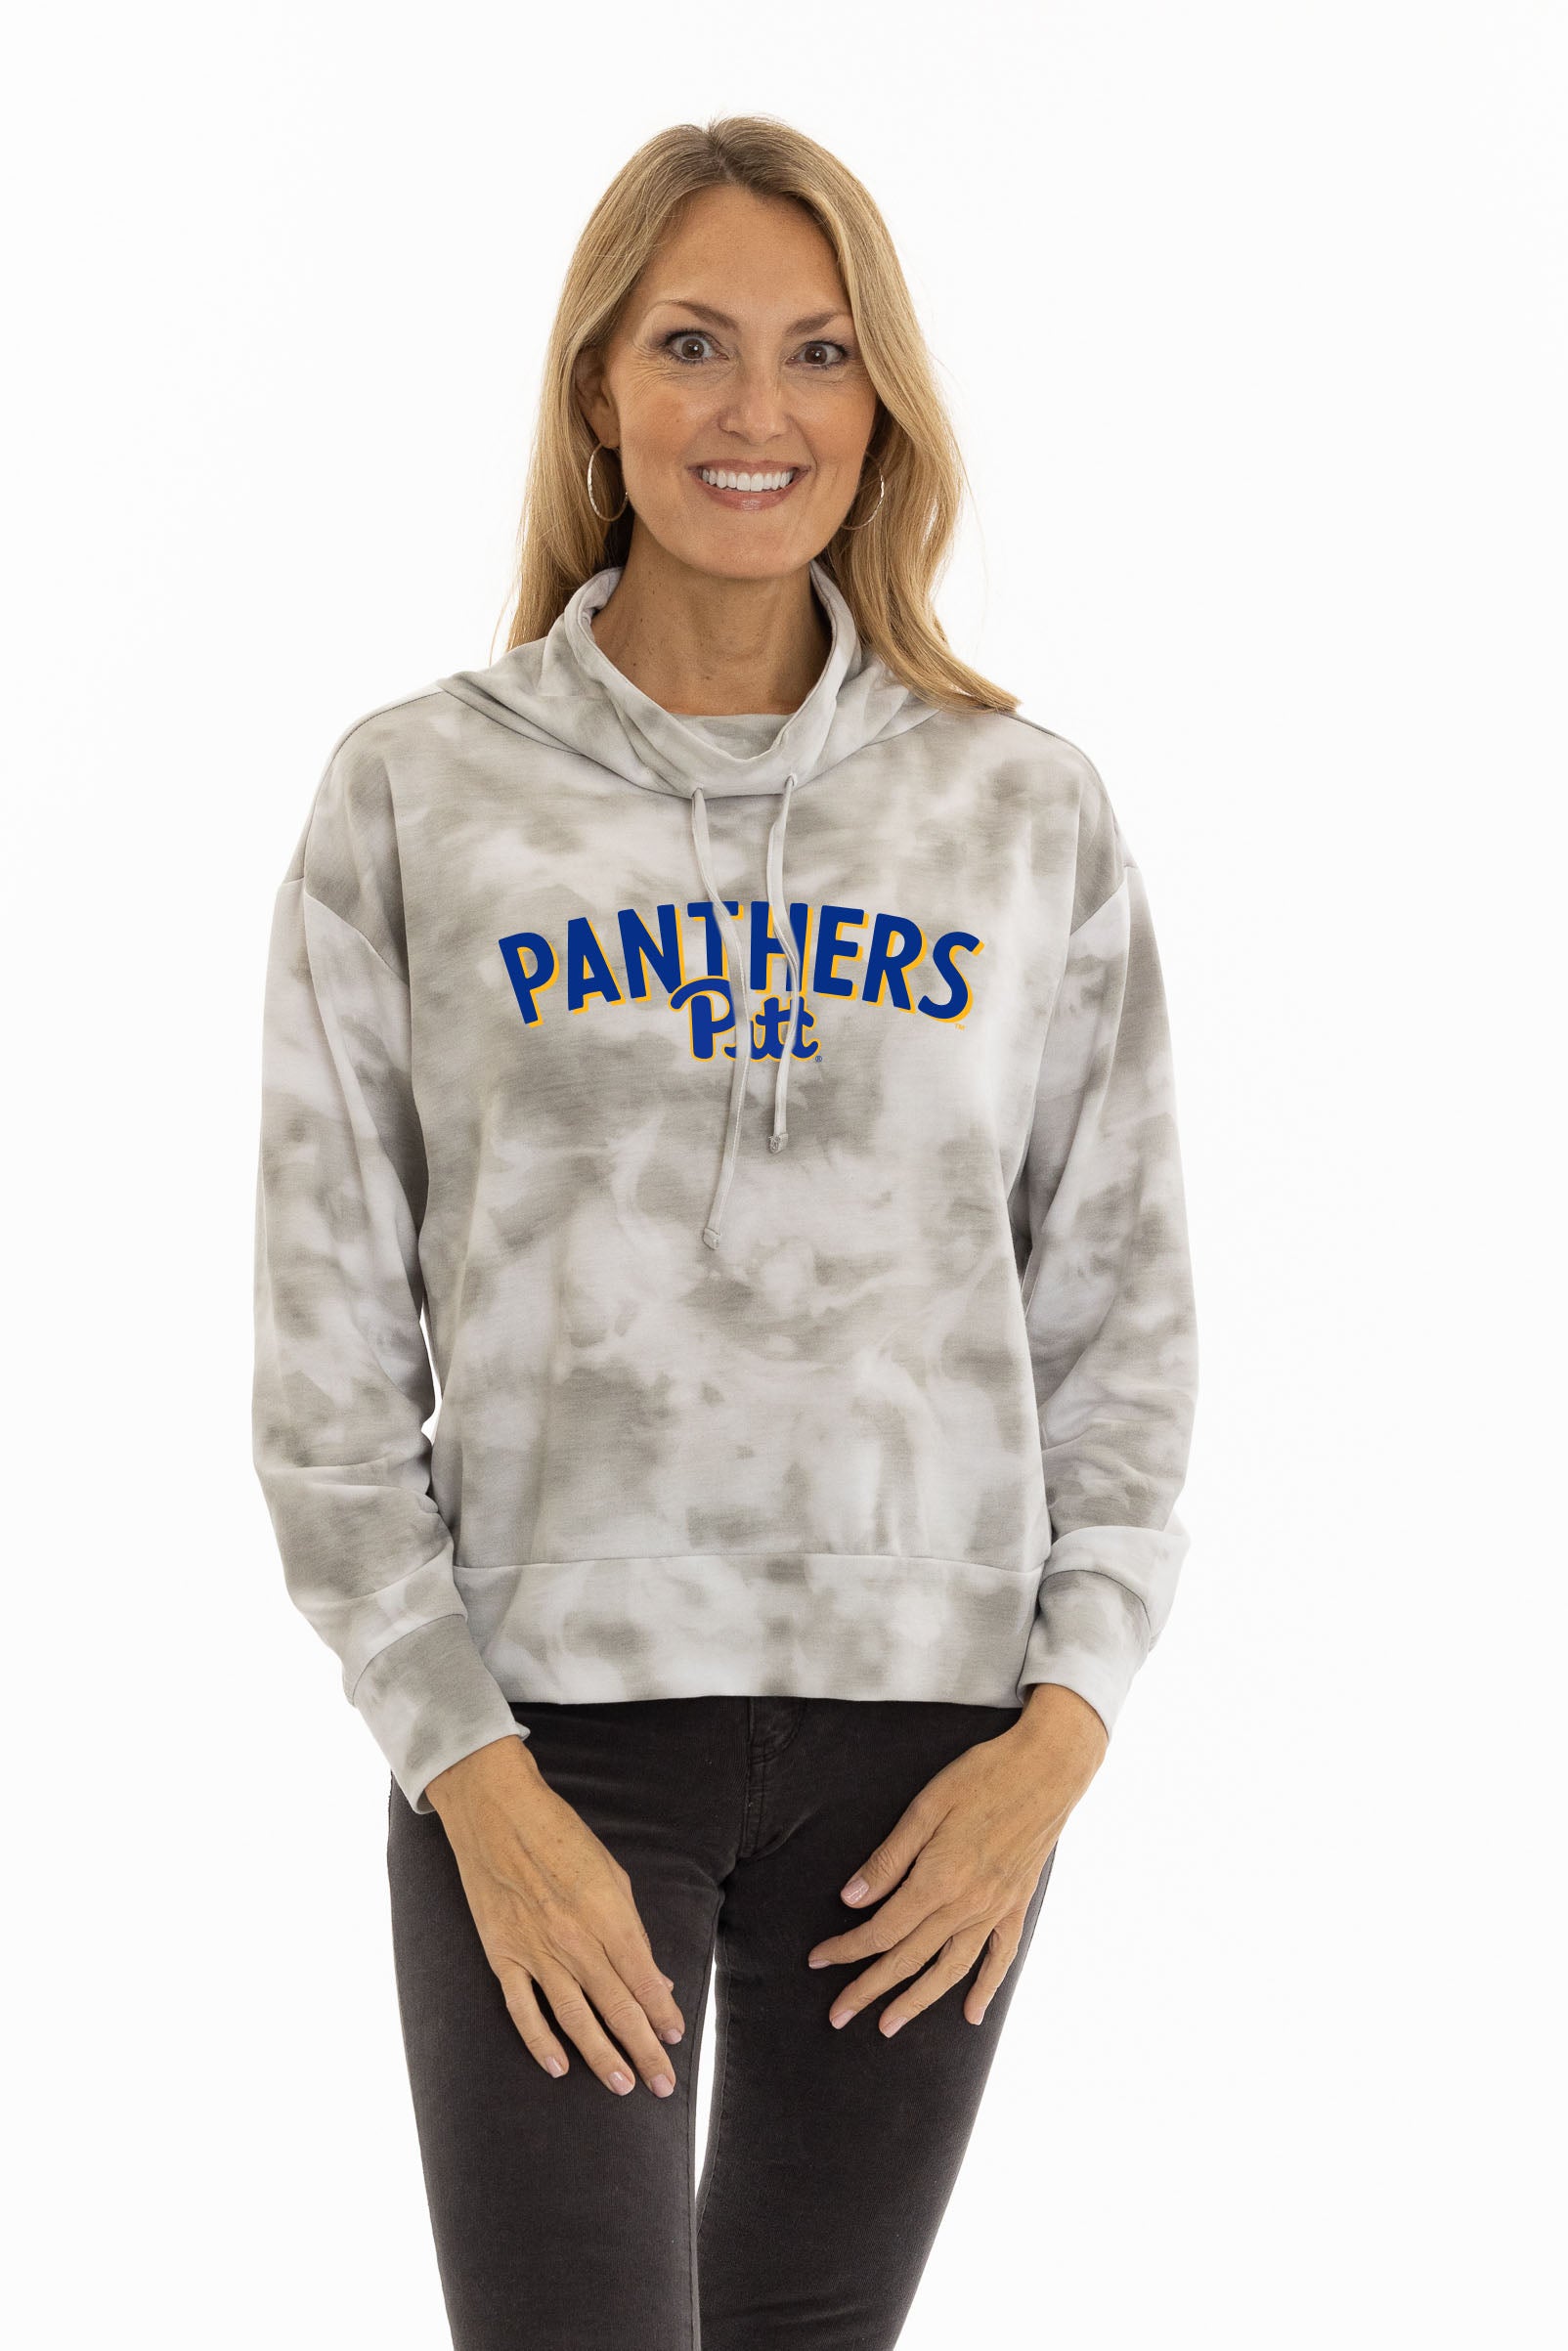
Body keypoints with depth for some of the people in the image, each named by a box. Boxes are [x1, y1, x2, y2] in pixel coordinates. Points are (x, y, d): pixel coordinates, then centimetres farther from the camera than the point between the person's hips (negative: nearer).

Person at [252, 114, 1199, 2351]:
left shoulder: (1028, 807, 6)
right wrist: (465, 1767, -8)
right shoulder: (418, 795, 1)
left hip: (928, 1741, 2)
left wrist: (1066, 1712, -4)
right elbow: (330, 1341, 0)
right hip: (550, 1726, -2)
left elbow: (1124, 1309, 8)